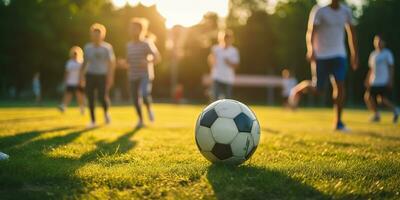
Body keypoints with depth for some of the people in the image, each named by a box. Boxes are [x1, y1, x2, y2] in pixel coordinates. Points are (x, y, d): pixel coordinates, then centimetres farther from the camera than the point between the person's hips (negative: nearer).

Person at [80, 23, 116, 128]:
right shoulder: (87, 47, 5)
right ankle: (93, 121, 9)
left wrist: (110, 76, -11)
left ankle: (106, 112, 20)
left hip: (102, 76, -2)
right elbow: (84, 62, 12)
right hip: (90, 75, 2)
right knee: (90, 98, -2)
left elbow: (111, 63, -3)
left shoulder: (107, 47, -2)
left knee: (102, 97, -13)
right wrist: (82, 75, 4)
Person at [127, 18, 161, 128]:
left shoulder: (147, 43, -5)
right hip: (133, 76, 5)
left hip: (145, 75, -5)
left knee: (144, 94, -26)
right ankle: (140, 120, 23)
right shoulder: (129, 45, 11)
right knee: (135, 99, 5)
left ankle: (149, 109, 6)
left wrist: (147, 62, -24)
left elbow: (157, 58, -7)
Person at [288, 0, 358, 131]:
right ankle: (298, 90, 30)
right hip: (321, 56, -4)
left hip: (339, 55, 4)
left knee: (340, 86, -9)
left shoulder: (346, 11, 6)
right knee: (317, 89, -4)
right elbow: (311, 31, -18)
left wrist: (354, 54, 16)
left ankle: (338, 122, -1)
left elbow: (351, 32, 18)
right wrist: (311, 50, -34)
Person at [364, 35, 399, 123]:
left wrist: (390, 80, -12)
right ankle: (376, 114, 13)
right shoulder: (373, 54, 15)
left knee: (384, 99, -14)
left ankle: (395, 111, 10)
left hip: (384, 82, -6)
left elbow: (391, 68, -5)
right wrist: (367, 80, 17)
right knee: (368, 98, -3)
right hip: (374, 82, 6)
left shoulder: (387, 53, -1)